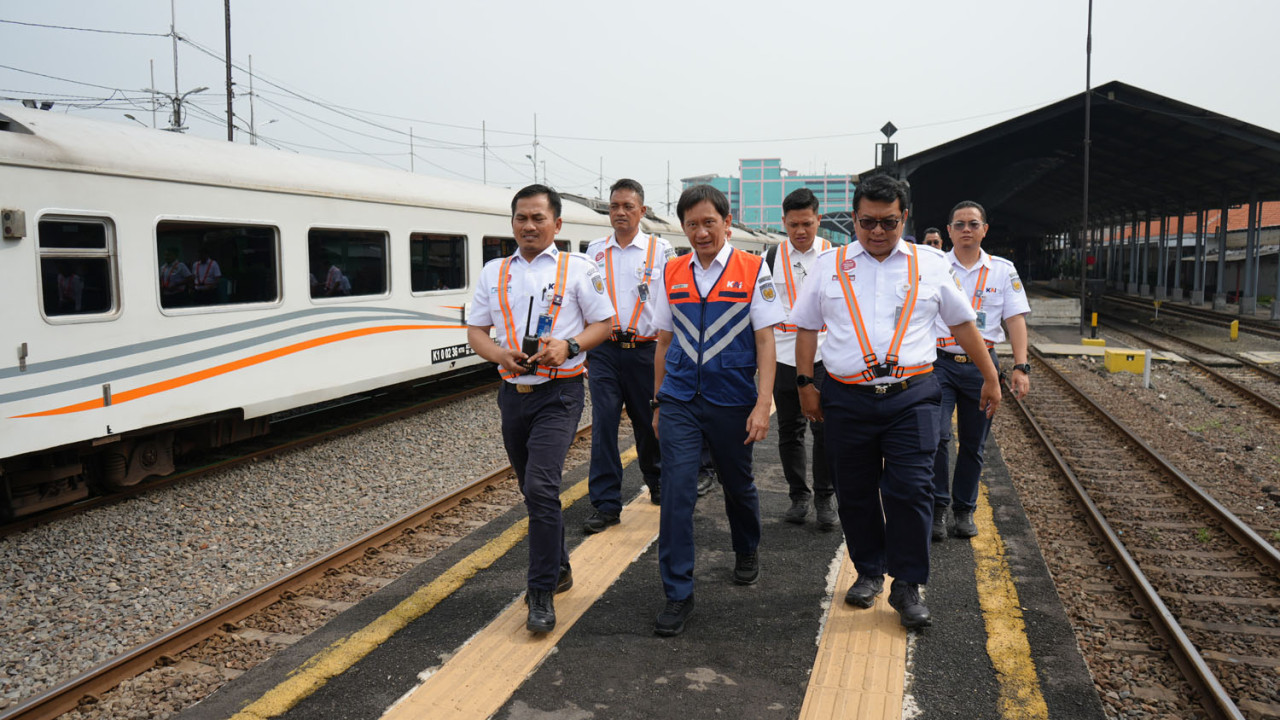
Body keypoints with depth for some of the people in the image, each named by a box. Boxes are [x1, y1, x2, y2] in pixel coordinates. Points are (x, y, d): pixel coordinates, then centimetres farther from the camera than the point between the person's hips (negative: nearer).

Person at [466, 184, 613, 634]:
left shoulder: (577, 270, 1)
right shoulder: (494, 272, 11)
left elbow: (604, 323, 2)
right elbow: (475, 331, 11)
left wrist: (568, 347, -16)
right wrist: (502, 355, -10)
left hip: (558, 393, -5)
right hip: (513, 392, 5)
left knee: (541, 487, -17)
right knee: (533, 491, 16)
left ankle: (542, 594, -9)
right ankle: (559, 567, 35)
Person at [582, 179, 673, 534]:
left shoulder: (659, 250, 3)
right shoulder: (594, 251, 10)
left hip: (645, 348, -1)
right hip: (603, 349, 1)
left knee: (648, 422, 9)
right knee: (603, 422, -4)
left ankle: (659, 486, 33)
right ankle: (606, 504, 1)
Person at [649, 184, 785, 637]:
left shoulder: (753, 270, -4)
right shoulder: (672, 274, 4)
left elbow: (765, 341, -5)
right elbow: (664, 341, 11)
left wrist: (763, 404, -12)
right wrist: (658, 402, 12)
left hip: (732, 401, -1)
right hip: (679, 401, 1)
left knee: (738, 485, 17)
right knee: (676, 493, -6)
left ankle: (746, 554, 46)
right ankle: (678, 595, 4)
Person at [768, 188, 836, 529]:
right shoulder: (771, 257, 5)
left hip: (823, 355, -2)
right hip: (783, 356, 2)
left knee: (824, 428, -3)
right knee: (789, 429, 8)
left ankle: (825, 498, 11)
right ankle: (799, 495, 21)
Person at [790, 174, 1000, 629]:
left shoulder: (930, 265, 8)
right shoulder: (829, 265, 8)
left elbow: (962, 323, 16)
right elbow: (806, 327, 12)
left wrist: (990, 378, 18)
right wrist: (805, 384, 6)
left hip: (911, 398, -1)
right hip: (847, 399, 1)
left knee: (911, 489, -8)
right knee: (855, 492, 8)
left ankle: (907, 586, 5)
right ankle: (869, 572, 27)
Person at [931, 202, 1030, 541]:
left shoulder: (1003, 271, 7)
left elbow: (1015, 319, 5)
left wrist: (1020, 366, -5)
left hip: (982, 365, 2)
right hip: (940, 362, -2)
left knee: (973, 444, 9)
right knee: (936, 436, -14)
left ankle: (965, 510, 24)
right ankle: (938, 506, 2)